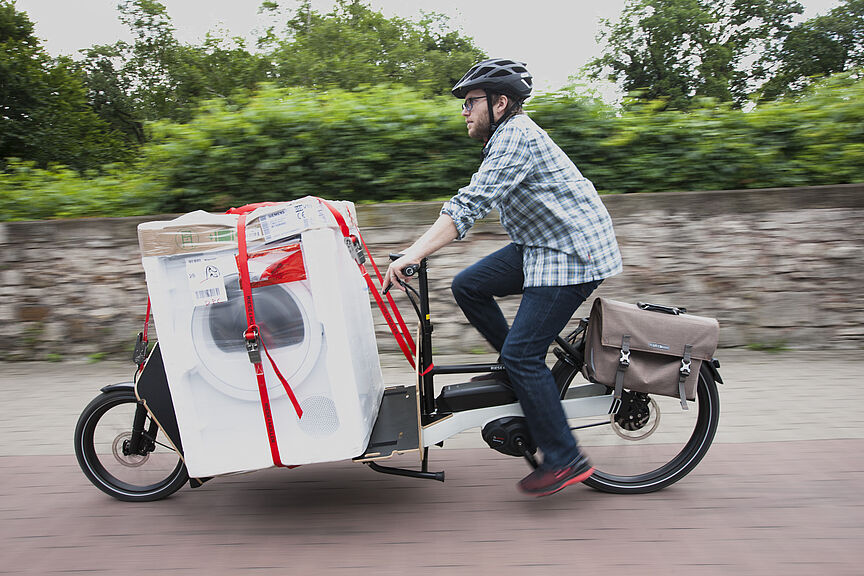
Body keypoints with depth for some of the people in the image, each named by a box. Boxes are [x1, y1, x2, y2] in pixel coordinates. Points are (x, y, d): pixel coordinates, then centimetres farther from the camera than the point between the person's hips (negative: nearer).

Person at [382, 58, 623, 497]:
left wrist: (414, 254, -31)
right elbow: (470, 203, 17)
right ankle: (525, 377, 17)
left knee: (522, 354, -11)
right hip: (542, 247, 10)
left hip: (573, 254, -10)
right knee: (468, 287, 6)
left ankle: (565, 460, 2)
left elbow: (471, 204, -28)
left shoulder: (516, 136, -17)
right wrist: (417, 248, 13)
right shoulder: (507, 137, 16)